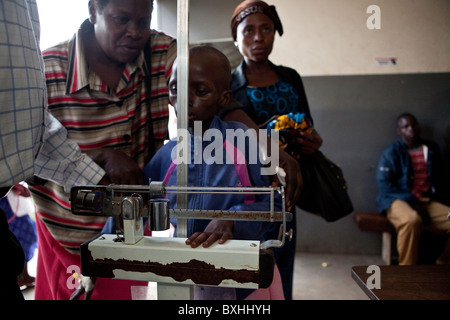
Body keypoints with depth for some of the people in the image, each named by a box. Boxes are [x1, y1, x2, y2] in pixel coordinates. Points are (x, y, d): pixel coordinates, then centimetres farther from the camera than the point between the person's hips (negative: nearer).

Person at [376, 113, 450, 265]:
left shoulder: (432, 148, 15)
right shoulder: (391, 153, -2)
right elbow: (385, 185, -10)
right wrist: (413, 201, -18)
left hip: (428, 201, 6)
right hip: (398, 200, -5)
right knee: (412, 219, -38)